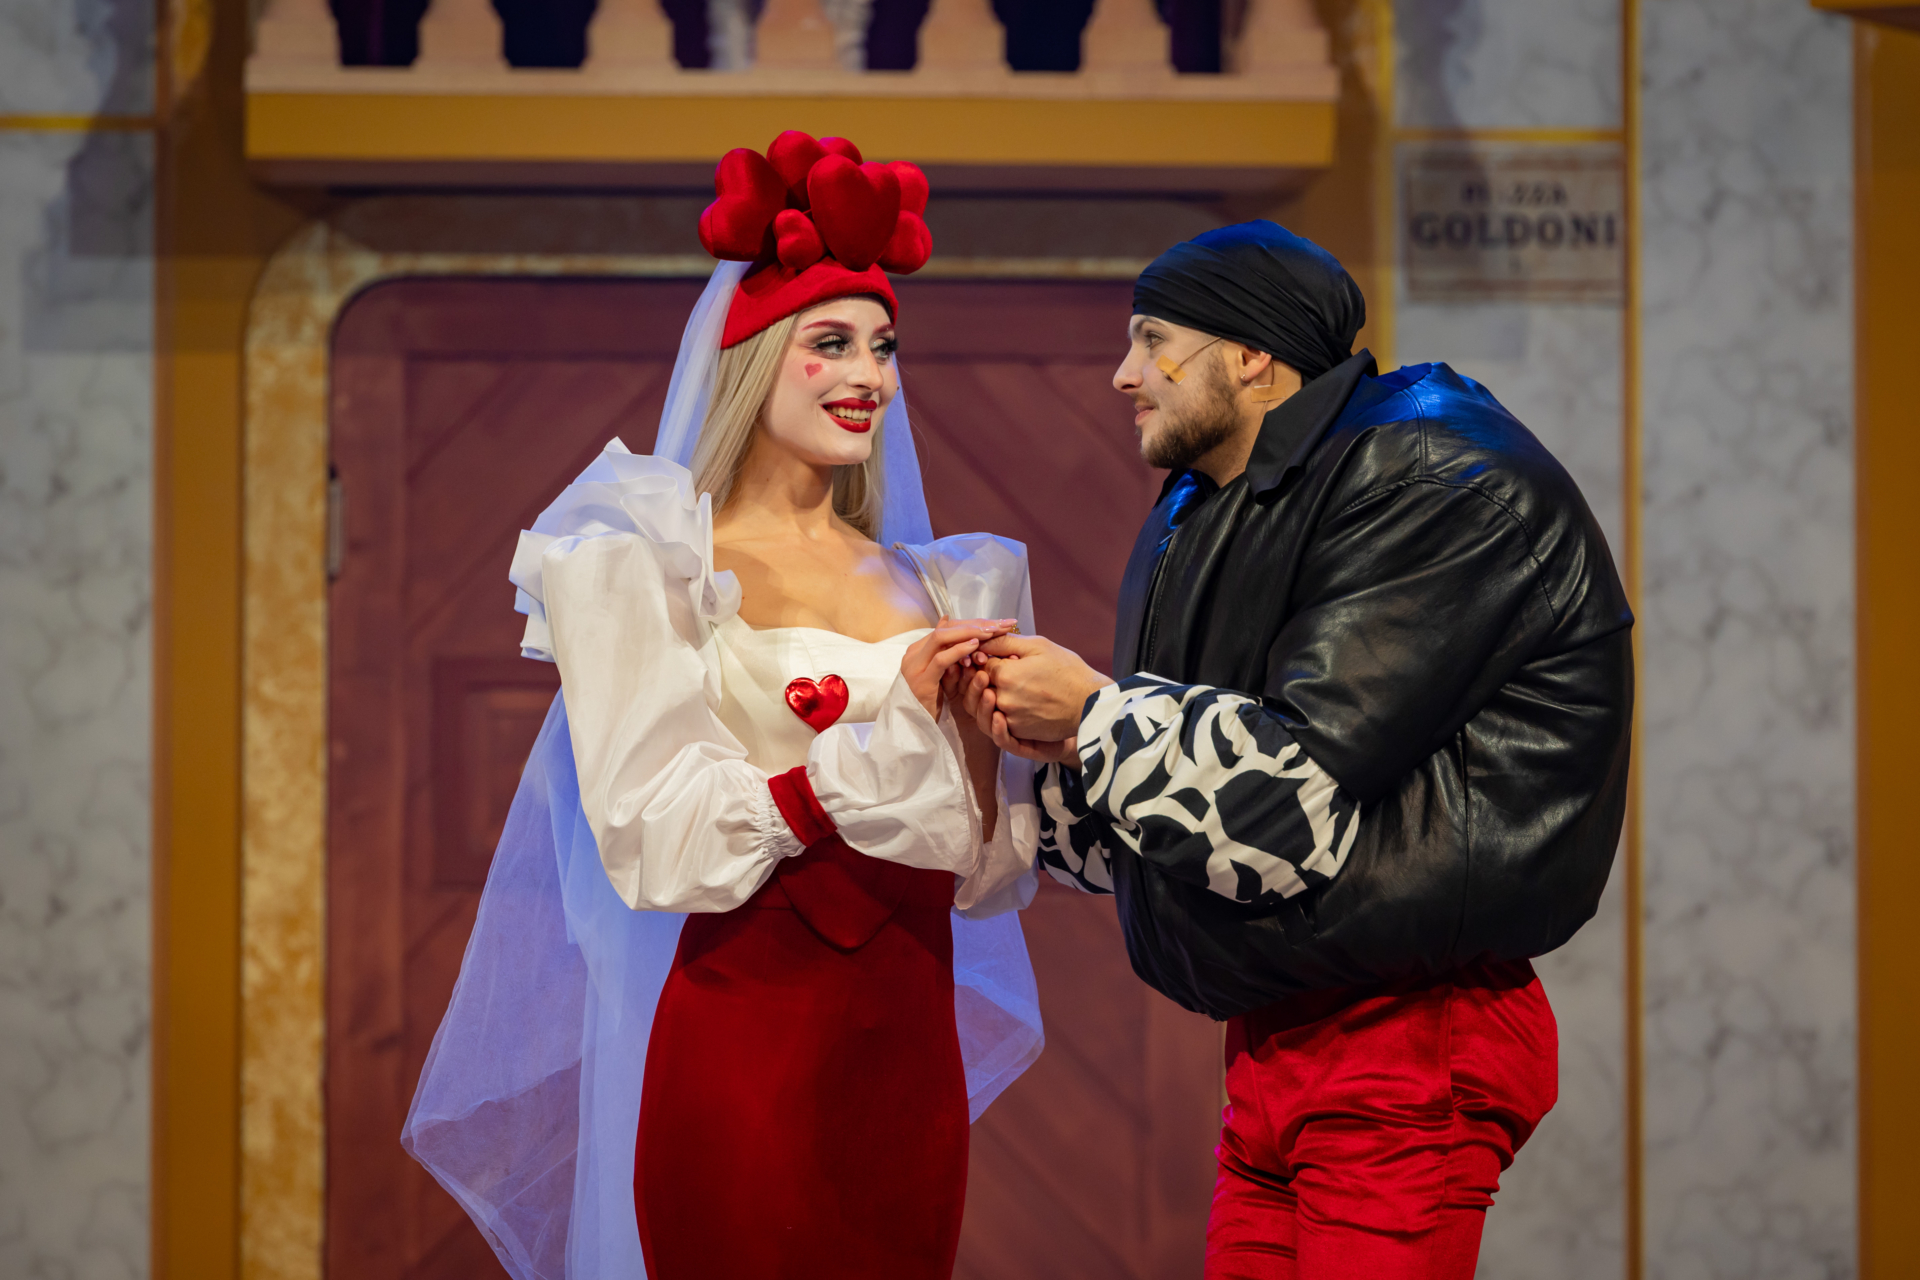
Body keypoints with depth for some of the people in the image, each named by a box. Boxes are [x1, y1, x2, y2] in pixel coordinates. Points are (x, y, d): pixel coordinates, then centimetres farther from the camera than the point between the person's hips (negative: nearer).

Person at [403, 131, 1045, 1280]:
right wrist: (895, 725, -15)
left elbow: (989, 876, 13)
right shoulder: (644, 573, -2)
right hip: (746, 1051, -5)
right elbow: (661, 843, -12)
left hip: (912, 1053, 5)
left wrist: (982, 731, -7)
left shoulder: (929, 585, 12)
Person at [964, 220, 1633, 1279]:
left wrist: (1095, 715, -9)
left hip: (1409, 1057, -8)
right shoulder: (1199, 518, 17)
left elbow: (1305, 784, -20)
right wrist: (1056, 745, 0)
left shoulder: (1438, 486, -12)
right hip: (1267, 1049, 9)